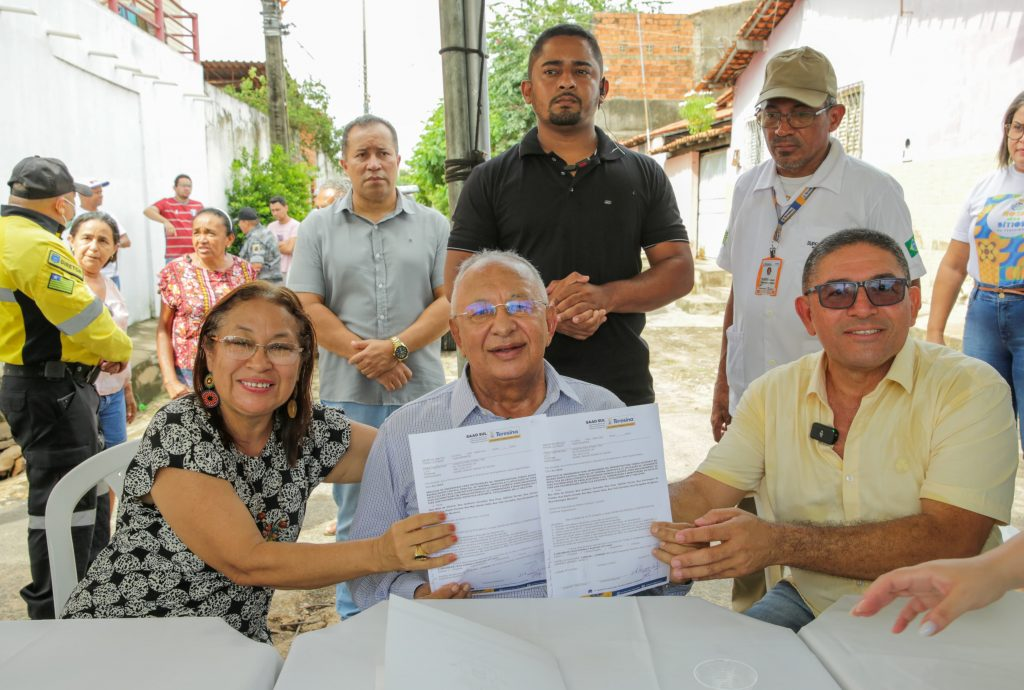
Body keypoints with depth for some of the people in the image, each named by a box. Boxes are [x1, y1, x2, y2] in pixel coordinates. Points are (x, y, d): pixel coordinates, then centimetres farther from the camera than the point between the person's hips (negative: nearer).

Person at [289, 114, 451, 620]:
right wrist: (364, 356, -11)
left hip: (421, 392, 0)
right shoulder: (318, 228, 8)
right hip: (348, 394, 0)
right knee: (355, 516, 9)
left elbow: (449, 300, 0)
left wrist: (396, 347, -13)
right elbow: (307, 307, 0)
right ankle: (355, 621, 25)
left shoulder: (432, 225, 7)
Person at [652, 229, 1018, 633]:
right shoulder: (773, 393, 2)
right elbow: (702, 493, -4)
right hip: (809, 606, 3)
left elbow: (951, 541, -23)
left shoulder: (972, 389, -11)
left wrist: (779, 544, -33)